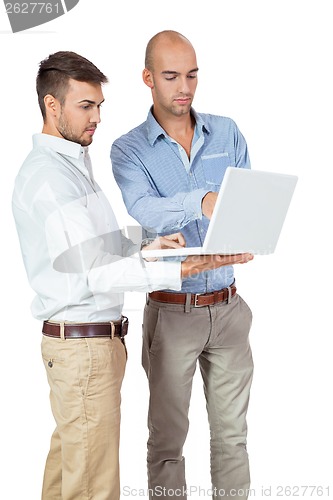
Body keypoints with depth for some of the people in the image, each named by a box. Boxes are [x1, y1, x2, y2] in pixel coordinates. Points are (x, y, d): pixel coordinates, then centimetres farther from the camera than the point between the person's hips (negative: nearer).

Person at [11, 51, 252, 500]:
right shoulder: (49, 175, -18)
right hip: (85, 344, -10)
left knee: (68, 456, 19)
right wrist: (183, 269, -31)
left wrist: (146, 248, 2)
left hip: (92, 337, 10)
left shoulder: (72, 163, 16)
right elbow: (95, 272, -25)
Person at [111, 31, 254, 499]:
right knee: (167, 438, 7)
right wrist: (203, 202, -42)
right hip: (172, 313, -3)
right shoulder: (129, 149, -4)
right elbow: (144, 209, -24)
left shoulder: (227, 133, 7)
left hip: (228, 306, 3)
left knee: (232, 432, 12)